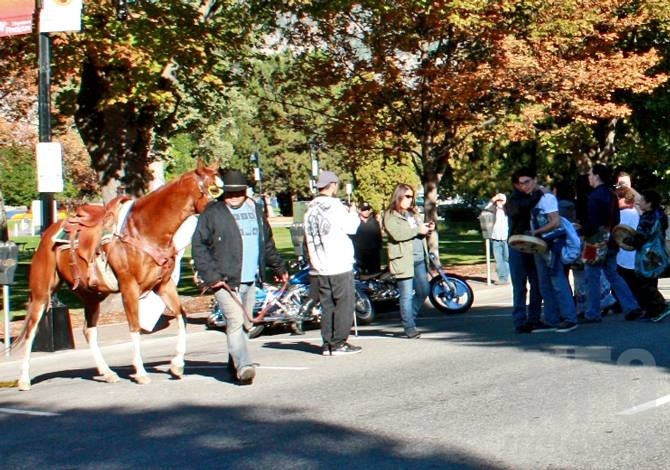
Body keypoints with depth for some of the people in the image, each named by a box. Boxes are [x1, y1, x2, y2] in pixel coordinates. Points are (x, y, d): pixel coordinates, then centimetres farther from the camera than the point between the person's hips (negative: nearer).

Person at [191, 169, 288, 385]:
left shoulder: (255, 210, 14)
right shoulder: (212, 213, -3)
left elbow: (267, 243, 25)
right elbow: (199, 246, -6)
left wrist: (279, 267, 27)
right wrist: (210, 276, -14)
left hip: (250, 280, 6)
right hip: (225, 280, -6)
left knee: (246, 324, 11)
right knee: (235, 322, -16)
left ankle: (234, 363, 23)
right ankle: (243, 367, -18)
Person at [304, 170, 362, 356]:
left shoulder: (310, 208, 10)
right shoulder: (334, 206, -12)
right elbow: (351, 227, -6)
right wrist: (353, 213, 10)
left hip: (320, 266, 7)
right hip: (339, 265, -7)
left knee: (327, 305, 10)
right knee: (344, 304, -1)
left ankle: (327, 344, 11)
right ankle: (339, 343, -3)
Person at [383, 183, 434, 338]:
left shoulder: (413, 213, 19)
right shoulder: (390, 215, -6)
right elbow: (397, 234, -20)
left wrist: (428, 228, 5)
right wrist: (418, 230, -16)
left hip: (419, 259, 8)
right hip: (403, 260, -8)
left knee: (424, 290, 11)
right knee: (407, 295, -2)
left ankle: (408, 317, 28)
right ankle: (409, 327, 5)